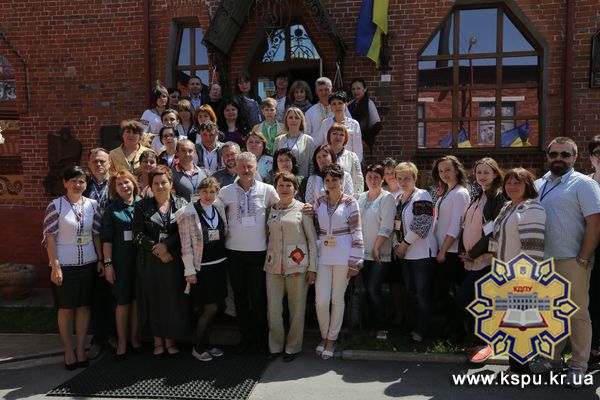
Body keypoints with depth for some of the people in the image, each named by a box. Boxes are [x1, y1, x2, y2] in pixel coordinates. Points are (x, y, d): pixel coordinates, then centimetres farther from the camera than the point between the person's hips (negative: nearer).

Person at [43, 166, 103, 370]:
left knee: (84, 306, 11)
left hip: (88, 264, 3)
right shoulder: (55, 205, -8)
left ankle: (81, 348, 24)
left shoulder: (92, 205, 2)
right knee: (66, 308, 8)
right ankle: (68, 351, 20)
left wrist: (100, 259, 3)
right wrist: (55, 266, -12)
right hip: (64, 265, -3)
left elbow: (96, 234, 7)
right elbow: (50, 238, -9)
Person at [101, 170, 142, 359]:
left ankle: (134, 337, 23)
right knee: (122, 301, 4)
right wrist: (108, 263, -7)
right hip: (121, 261, -2)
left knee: (137, 299, 9)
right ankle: (121, 342, 17)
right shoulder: (112, 210, 1)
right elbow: (107, 239, -1)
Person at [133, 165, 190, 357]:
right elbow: (138, 234, -2)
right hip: (151, 261, 0)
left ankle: (170, 340, 20)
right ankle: (158, 341, 21)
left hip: (175, 260, 0)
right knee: (154, 299, 6)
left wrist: (166, 245, -15)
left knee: (173, 299, 4)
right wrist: (158, 250, -11)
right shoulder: (142, 206, 5)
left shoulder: (181, 204, 4)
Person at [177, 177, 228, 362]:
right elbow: (186, 245, -11)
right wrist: (189, 270, -12)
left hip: (219, 264, 5)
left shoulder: (219, 209, 6)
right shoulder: (189, 213, -10)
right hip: (202, 267, -5)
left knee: (212, 308, 12)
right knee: (210, 308, -3)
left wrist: (226, 260, 9)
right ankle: (197, 347, 15)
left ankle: (206, 343, 28)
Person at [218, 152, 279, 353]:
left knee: (258, 296, 6)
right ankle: (246, 335, 27)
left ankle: (261, 337, 23)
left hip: (258, 250, -2)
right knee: (240, 295, 12)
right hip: (234, 251, 2)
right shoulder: (225, 192, 0)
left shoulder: (267, 190, -4)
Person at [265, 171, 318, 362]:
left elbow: (312, 239, -1)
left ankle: (293, 347, 24)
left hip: (297, 265, -3)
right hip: (274, 266, 3)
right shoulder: (271, 210, 8)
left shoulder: (302, 209, -1)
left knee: (297, 308, 6)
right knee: (273, 308, 5)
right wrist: (267, 259, 7)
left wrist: (312, 267, -4)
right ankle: (275, 345, 24)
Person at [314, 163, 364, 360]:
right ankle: (324, 335, 25)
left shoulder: (350, 202, -3)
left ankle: (332, 339, 24)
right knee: (321, 300, 1)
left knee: (337, 299, 7)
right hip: (323, 256, 3)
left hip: (342, 256, -3)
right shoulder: (319, 202, 8)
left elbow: (356, 233, -6)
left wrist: (354, 262, -9)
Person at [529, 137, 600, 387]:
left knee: (577, 314, 3)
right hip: (544, 260, 6)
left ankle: (578, 366, 16)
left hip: (572, 262, -6)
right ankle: (552, 357, 29)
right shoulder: (539, 185, 11)